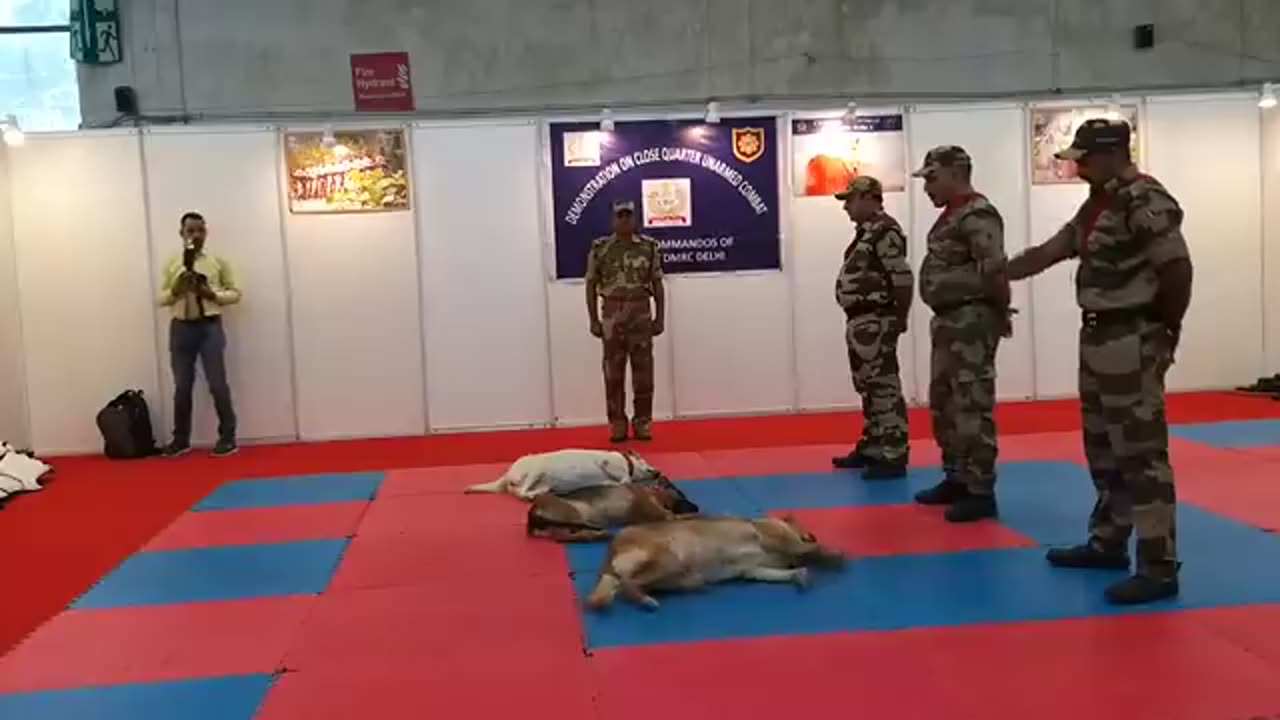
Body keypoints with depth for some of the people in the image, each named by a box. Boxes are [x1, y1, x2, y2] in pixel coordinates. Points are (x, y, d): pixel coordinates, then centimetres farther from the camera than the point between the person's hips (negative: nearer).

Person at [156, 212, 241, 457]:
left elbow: (235, 293, 5)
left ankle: (227, 437, 8)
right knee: (182, 386, 7)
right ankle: (181, 439, 18)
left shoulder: (218, 262, 3)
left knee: (217, 384, -2)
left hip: (210, 326, -2)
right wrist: (176, 289, -12)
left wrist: (212, 294, -13)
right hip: (181, 327, 2)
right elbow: (161, 299, 8)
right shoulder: (172, 263, 7)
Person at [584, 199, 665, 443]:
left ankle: (642, 423, 11)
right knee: (613, 373, 3)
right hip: (612, 318, 0)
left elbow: (657, 285, 5)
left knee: (643, 372, 2)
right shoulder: (599, 248, 1)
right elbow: (591, 286, 3)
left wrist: (659, 317, 0)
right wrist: (593, 320, -2)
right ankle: (617, 425, 10)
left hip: (642, 317, 1)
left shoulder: (649, 246, 3)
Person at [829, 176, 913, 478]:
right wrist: (856, 322, 14)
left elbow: (903, 278, -20)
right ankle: (871, 448, 28)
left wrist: (900, 317, -17)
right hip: (862, 321, 11)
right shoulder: (868, 232, 16)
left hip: (875, 322, -11)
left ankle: (894, 456, -4)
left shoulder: (885, 231, -15)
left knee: (885, 386, -7)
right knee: (869, 386, 17)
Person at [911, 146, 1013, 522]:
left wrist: (1001, 313, -12)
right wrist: (945, 318, 12)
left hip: (971, 321, -11)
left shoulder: (977, 216, -17)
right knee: (944, 405, 16)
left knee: (972, 408, -6)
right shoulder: (952, 214, 16)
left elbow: (995, 271, -23)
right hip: (948, 320, 11)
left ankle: (981, 492, 0)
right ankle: (956, 479, 27)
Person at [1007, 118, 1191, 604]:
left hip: (1131, 342, -10)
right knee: (1103, 446, 18)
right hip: (1098, 338, 10)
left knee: (1141, 451, -8)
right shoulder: (1099, 204, 15)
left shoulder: (1145, 201, -16)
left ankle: (1159, 567, -2)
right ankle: (1107, 543, 31)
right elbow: (1048, 252, 19)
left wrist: (1166, 330, -10)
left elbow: (1178, 269, -20)